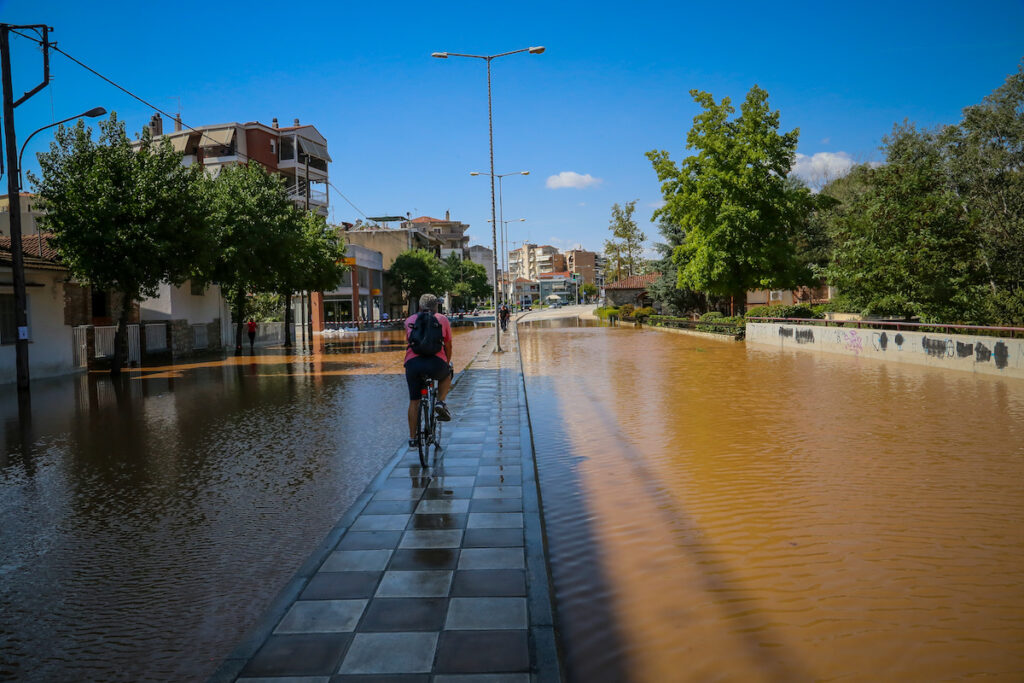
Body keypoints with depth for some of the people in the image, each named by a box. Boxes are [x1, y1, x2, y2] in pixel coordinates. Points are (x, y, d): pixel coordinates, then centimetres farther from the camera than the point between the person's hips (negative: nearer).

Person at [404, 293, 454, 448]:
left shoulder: (409, 320, 23)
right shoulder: (442, 320, 18)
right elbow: (448, 346, 25)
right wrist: (447, 364, 43)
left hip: (412, 362, 1)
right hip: (436, 362, -1)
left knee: (414, 401, 16)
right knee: (446, 376, 33)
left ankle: (412, 439, 20)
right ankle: (440, 402, 11)